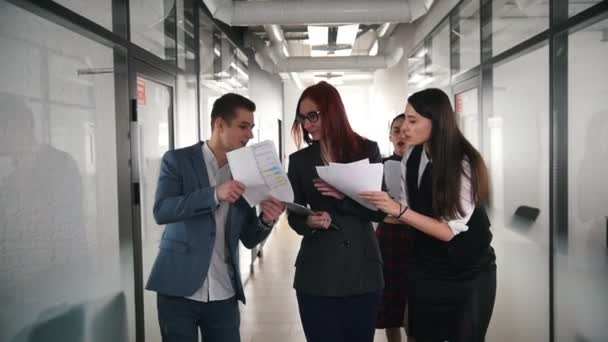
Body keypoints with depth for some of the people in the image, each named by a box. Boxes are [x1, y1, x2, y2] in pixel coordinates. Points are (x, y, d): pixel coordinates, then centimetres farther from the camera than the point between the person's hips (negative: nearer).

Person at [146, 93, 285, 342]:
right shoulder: (178, 160, -2)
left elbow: (249, 239, 7)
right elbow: (161, 211, -16)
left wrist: (266, 220, -14)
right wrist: (214, 195, -26)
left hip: (224, 293, 3)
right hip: (179, 288, -3)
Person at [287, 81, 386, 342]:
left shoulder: (367, 150, 1)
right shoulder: (299, 160, 4)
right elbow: (294, 215, 6)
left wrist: (345, 196, -19)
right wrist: (309, 222, -16)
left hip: (362, 270, 0)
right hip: (316, 273, 0)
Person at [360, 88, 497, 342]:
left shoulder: (465, 163, -21)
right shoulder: (412, 157, -4)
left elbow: (449, 230, -23)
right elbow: (407, 214, 3)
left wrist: (399, 210, -31)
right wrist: (374, 203, -11)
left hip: (468, 275, -5)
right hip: (425, 270, 5)